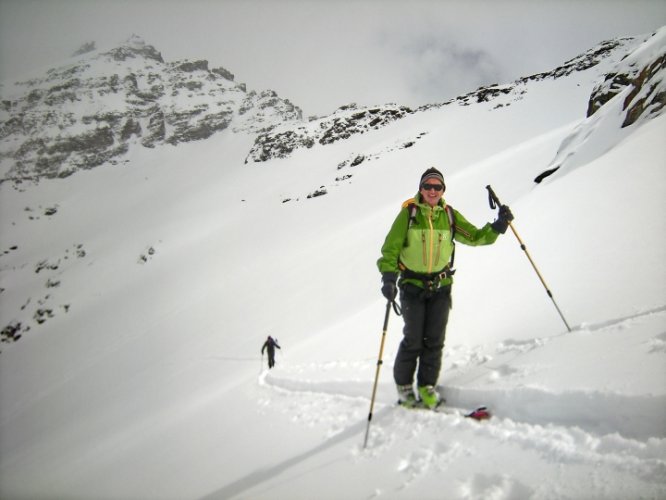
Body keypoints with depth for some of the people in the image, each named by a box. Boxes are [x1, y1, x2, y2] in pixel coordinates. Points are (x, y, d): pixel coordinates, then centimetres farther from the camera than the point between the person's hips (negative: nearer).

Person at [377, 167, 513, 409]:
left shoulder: (450, 215, 3)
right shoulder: (408, 213, -7)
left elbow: (475, 237, 6)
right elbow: (391, 247, -10)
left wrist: (498, 226, -11)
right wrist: (388, 277, -22)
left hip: (441, 286, 3)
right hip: (412, 285, -3)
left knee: (434, 340, 4)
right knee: (413, 340, -2)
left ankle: (427, 386, 20)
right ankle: (403, 385, 18)